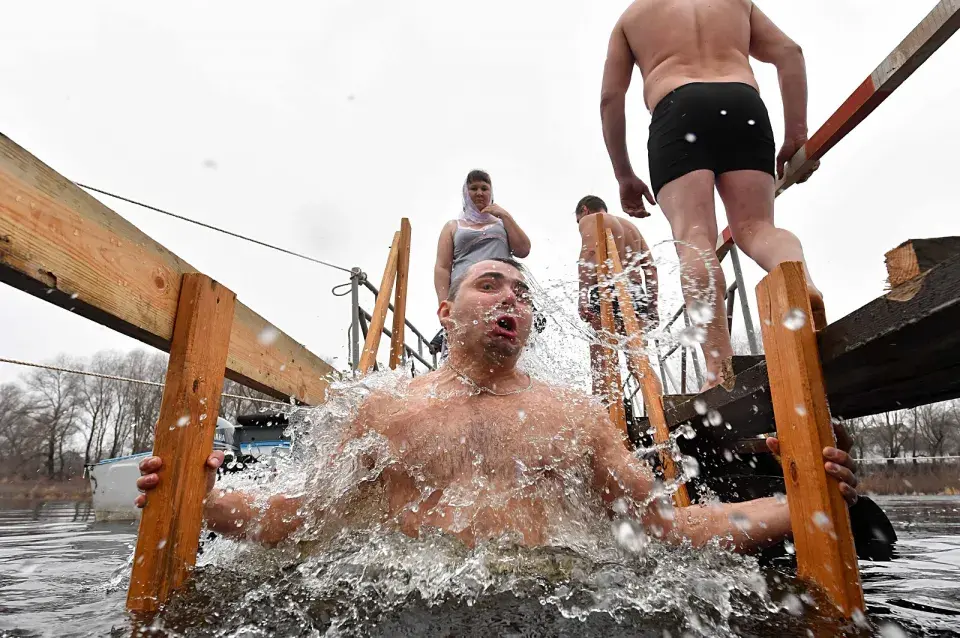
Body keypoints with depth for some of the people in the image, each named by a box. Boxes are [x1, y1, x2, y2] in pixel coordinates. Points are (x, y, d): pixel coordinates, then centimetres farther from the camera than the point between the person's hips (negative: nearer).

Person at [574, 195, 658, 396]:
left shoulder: (589, 219, 10)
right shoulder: (630, 225, 30)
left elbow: (589, 253, -11)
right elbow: (650, 266, 20)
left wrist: (583, 295, -19)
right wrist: (652, 304, 17)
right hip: (637, 297, 7)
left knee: (601, 365, -12)